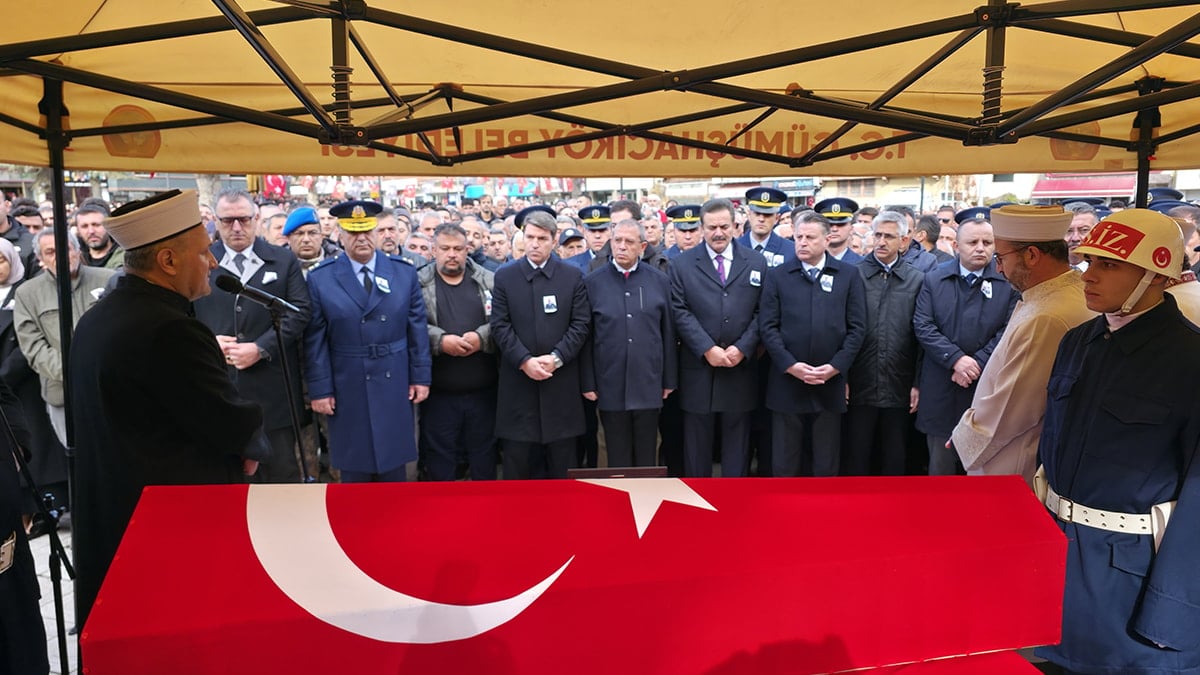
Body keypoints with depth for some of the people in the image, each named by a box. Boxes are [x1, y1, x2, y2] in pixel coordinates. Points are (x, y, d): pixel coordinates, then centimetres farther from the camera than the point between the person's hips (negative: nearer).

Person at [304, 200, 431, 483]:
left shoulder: (404, 272, 2)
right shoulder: (320, 278, -3)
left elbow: (418, 328, 4)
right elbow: (315, 340, -3)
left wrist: (421, 376, 1)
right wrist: (319, 389, -5)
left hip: (395, 387, 2)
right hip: (347, 390, -1)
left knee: (394, 466, 13)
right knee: (354, 469, 10)